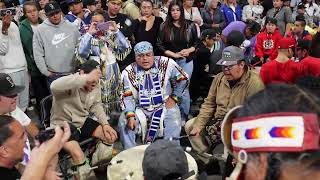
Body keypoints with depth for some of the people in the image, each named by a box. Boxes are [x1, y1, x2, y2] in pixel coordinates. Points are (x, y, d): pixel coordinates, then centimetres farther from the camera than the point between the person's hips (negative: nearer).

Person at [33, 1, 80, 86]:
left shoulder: (71, 27, 4)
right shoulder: (40, 30, -2)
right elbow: (38, 54, -2)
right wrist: (45, 72, -6)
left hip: (72, 73, 2)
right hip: (53, 75, -2)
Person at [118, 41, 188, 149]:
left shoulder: (166, 64, -6)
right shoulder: (129, 72, -3)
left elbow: (183, 79, 3)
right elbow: (128, 97, -5)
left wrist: (174, 98, -2)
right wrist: (130, 116, -20)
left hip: (164, 105, -1)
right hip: (140, 108, 1)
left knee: (173, 124, -26)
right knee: (124, 122, -18)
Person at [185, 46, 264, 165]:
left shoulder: (254, 83, -19)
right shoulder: (219, 78, 4)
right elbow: (209, 104, 8)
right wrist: (198, 125, -2)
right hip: (218, 120, 7)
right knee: (190, 126, 3)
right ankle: (209, 161, 5)